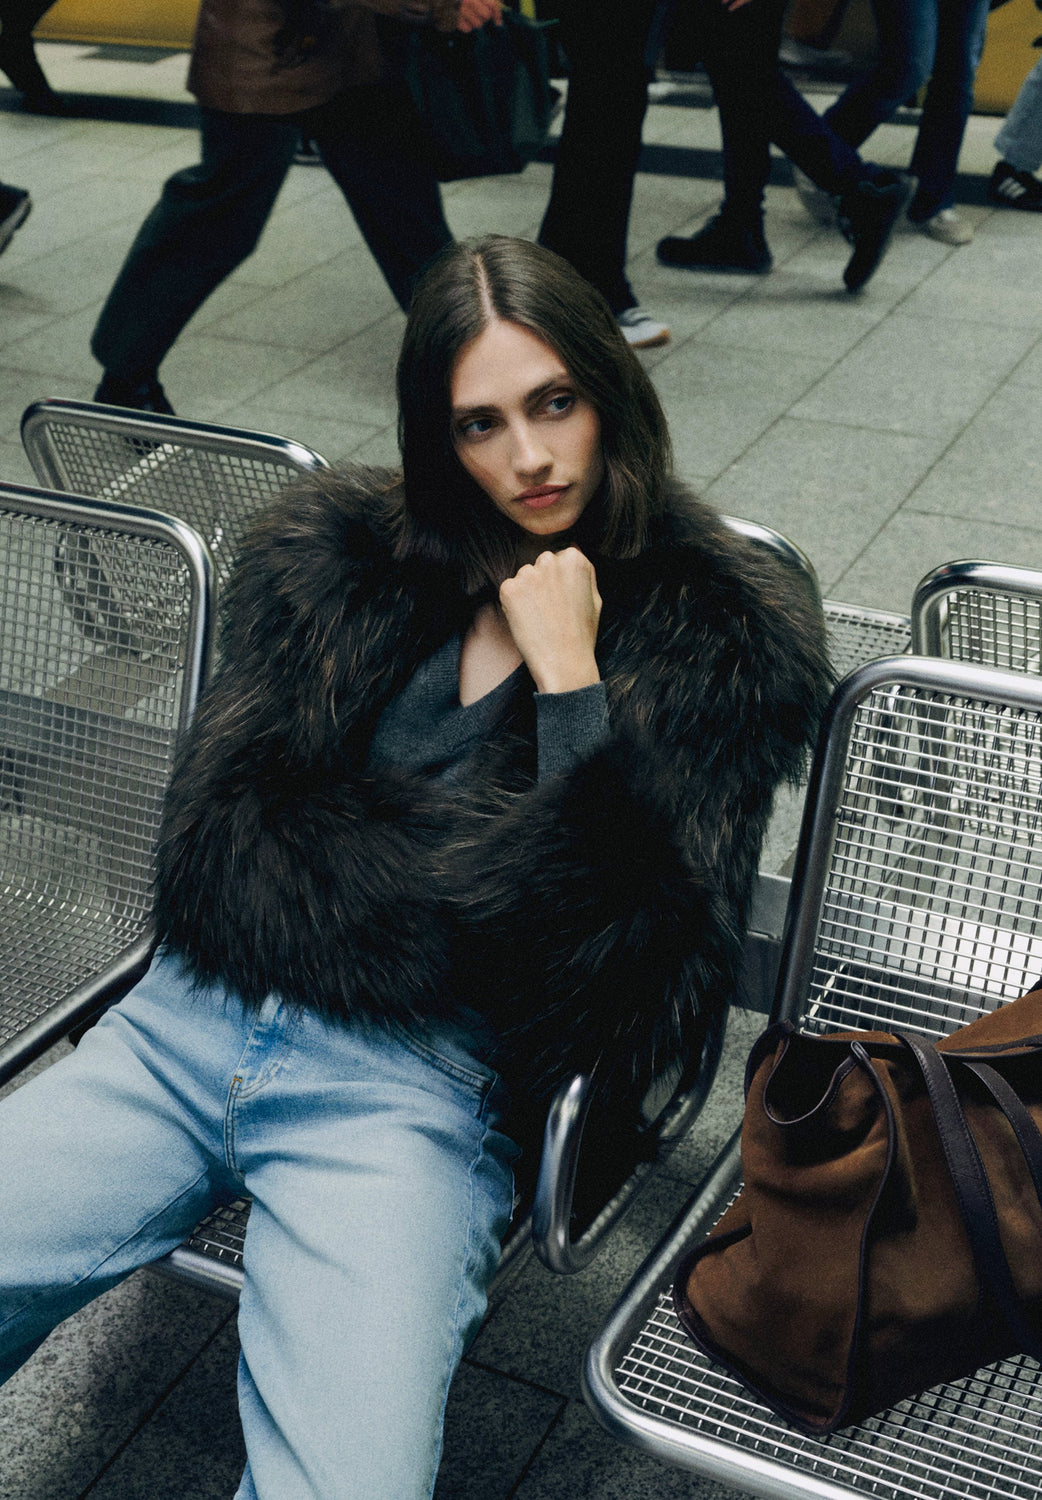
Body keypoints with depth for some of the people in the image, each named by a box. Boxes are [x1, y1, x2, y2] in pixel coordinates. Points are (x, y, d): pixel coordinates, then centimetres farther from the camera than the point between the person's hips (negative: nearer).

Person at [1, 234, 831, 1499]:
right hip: (188, 1022, 4)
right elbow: (213, 834, 3)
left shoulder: (721, 633, 4)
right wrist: (470, 871, -5)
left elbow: (644, 931, -7)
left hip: (414, 1092, -3)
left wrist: (567, 673, -9)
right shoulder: (330, 551, 13)